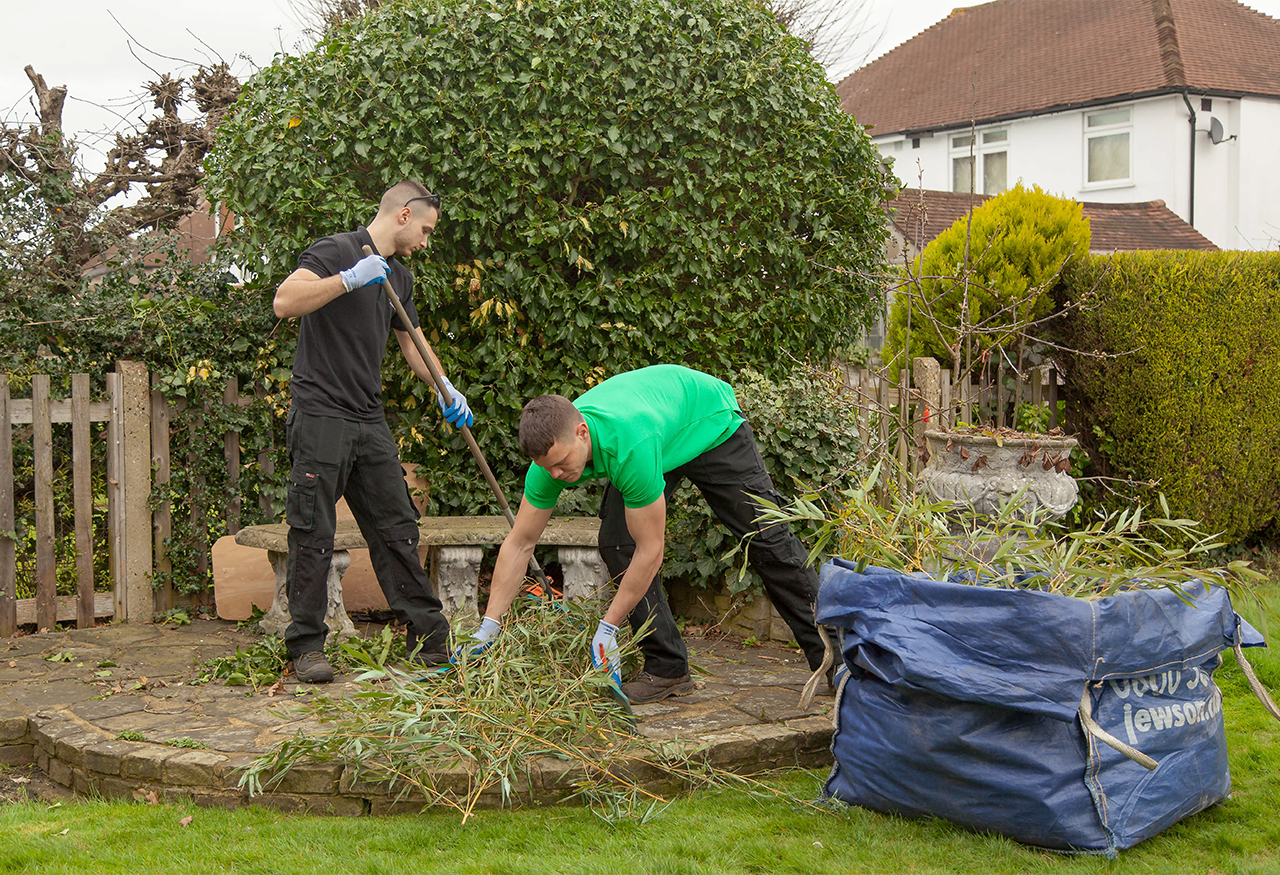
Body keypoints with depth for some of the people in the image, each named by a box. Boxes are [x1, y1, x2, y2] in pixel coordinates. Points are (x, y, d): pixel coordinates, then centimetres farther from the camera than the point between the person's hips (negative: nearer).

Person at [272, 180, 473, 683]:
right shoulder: (337, 251, -7)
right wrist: (350, 278, -27)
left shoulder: (398, 277, 19)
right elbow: (285, 301, -22)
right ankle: (307, 647, 6)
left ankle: (430, 641, 12)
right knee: (314, 534, -3)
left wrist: (445, 390, 16)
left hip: (370, 422, 8)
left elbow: (412, 340, 29)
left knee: (397, 530, 7)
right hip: (320, 417, -8)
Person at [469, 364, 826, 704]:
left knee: (766, 539, -3)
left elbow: (651, 551, -38)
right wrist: (489, 626, -20)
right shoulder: (553, 449, -27)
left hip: (711, 424, -5)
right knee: (617, 543, -10)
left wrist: (607, 628, -32)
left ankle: (826, 653, 12)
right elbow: (519, 544, -17)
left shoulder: (630, 446, -47)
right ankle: (668, 667, -3)